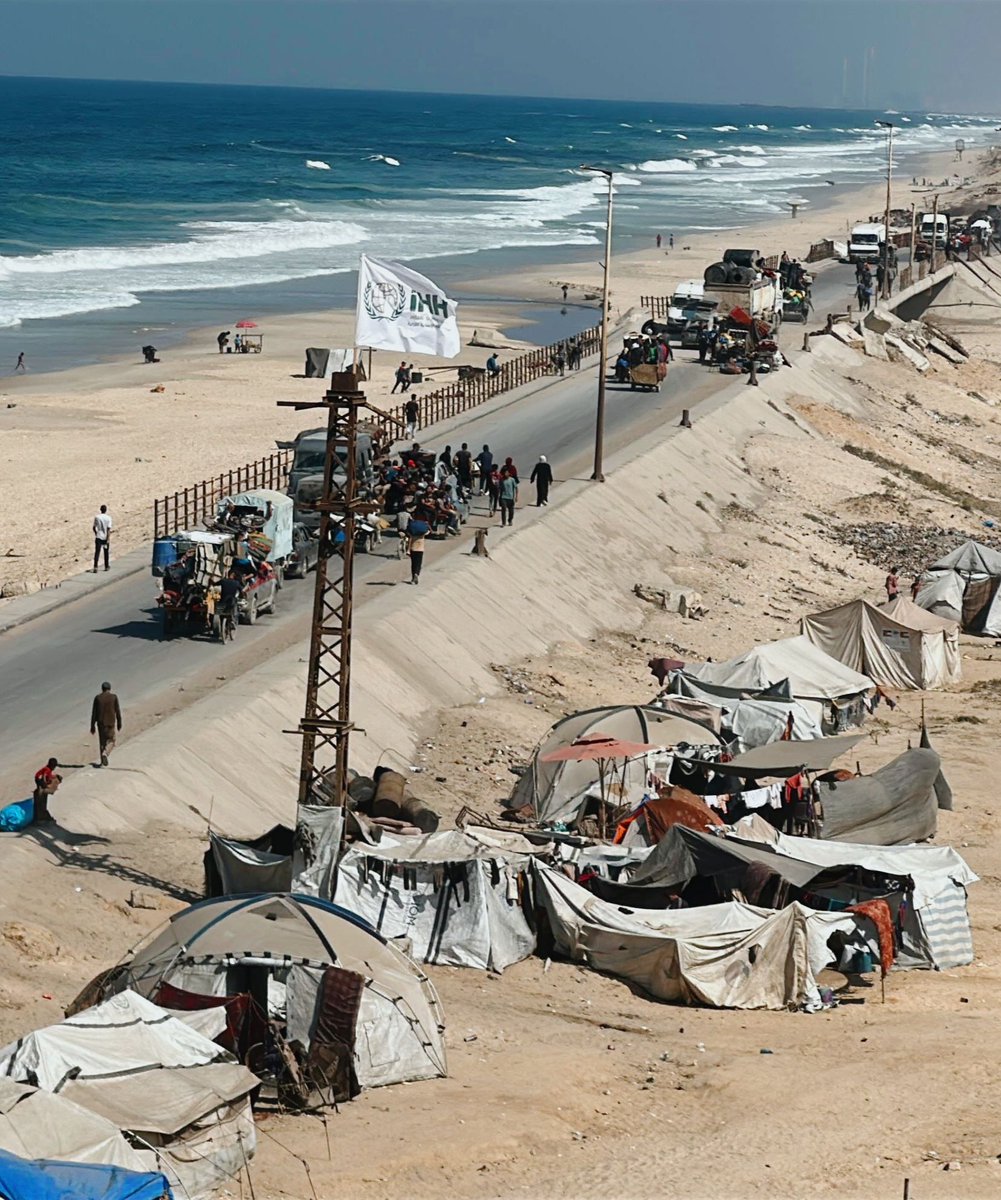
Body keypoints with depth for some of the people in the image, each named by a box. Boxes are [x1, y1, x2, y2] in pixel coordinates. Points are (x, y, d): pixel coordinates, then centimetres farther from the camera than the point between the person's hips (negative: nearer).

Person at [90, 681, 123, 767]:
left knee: (102, 742, 14)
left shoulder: (97, 698, -2)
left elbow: (94, 713, -2)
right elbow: (118, 711, -4)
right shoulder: (114, 697, -5)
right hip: (111, 722, -1)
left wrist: (92, 726, 3)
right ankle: (105, 753, -16)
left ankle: (103, 761, 17)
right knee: (111, 741, 11)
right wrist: (119, 724, 6)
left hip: (101, 723, 1)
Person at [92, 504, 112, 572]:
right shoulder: (108, 518, -9)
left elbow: (94, 527, 5)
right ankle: (106, 567, 27)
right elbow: (109, 529, -13)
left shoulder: (97, 517, -3)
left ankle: (95, 567, -15)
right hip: (105, 538, -1)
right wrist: (108, 539, -12)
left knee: (97, 552, -2)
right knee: (106, 553, 15)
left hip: (98, 537, 1)